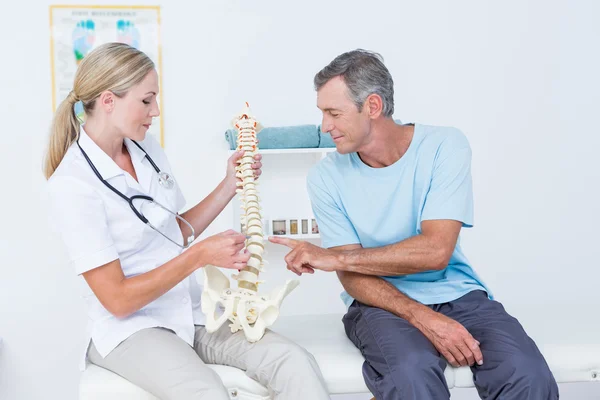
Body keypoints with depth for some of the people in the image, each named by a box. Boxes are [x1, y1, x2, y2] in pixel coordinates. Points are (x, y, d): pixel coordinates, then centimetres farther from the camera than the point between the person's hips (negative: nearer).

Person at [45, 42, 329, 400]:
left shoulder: (147, 147, 5)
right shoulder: (71, 183, -16)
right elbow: (117, 299, -17)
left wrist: (230, 186, 6)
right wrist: (200, 256, -21)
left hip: (192, 314, 6)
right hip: (129, 329, -6)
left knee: (297, 365, -19)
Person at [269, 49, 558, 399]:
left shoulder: (444, 146, -8)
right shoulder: (326, 177, -4)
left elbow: (436, 250, -17)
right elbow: (354, 278, -7)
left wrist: (337, 257, -18)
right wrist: (423, 319, -23)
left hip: (456, 291, 1)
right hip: (382, 301, 0)